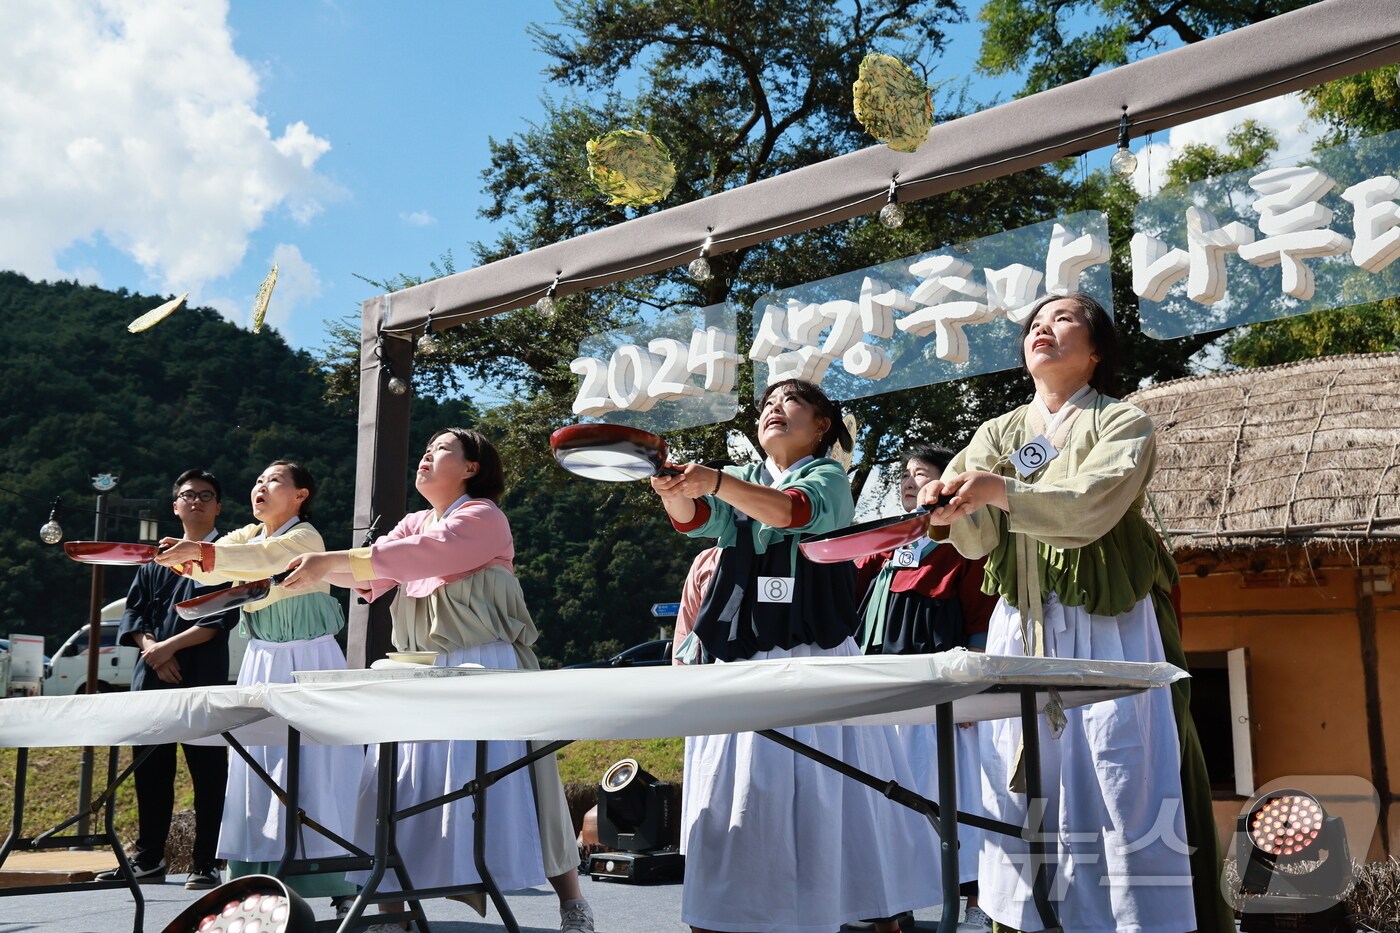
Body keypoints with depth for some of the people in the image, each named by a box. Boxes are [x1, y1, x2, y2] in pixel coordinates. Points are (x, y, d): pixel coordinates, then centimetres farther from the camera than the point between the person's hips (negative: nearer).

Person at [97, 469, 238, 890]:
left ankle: (205, 864, 5)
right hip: (151, 678, 5)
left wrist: (171, 646, -14)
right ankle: (148, 859, 20)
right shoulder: (156, 560, 17)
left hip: (204, 681, -5)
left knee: (207, 773, -2)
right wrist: (153, 651, -7)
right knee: (150, 771, 9)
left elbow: (223, 618, -8)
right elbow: (133, 612, 12)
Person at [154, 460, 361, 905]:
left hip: (307, 660, -7)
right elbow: (210, 567, -4)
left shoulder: (305, 538, -10)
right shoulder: (247, 535, 13)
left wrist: (201, 550, -40)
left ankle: (336, 884, -3)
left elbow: (260, 558, -30)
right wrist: (184, 557, -26)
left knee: (309, 769, -8)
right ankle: (257, 876, 14)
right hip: (261, 663, 7)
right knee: (257, 769, 6)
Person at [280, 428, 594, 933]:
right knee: (403, 788, 4)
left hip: (486, 670, -7)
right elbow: (374, 571, 2)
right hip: (425, 678, 7)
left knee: (505, 787, -5)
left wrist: (329, 560, -27)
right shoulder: (414, 523, 17)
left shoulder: (483, 517, -8)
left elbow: (421, 555, -23)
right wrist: (321, 567, -16)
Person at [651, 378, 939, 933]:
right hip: (740, 661, 5)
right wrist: (672, 488, -28)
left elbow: (789, 511, -22)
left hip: (813, 659, -5)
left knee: (824, 794, -4)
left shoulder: (828, 478, 1)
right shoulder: (741, 480, 17)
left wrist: (715, 482, -38)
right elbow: (693, 518, -4)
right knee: (730, 794, 3)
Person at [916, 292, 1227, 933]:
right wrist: (951, 508, -23)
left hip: (1106, 629, -3)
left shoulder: (1122, 423, 2)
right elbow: (979, 541, 0)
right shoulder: (996, 434, 14)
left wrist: (1000, 491, -32)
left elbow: (1091, 509, -17)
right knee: (1022, 798, 0)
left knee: (1120, 790, -8)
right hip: (1019, 631, 4)